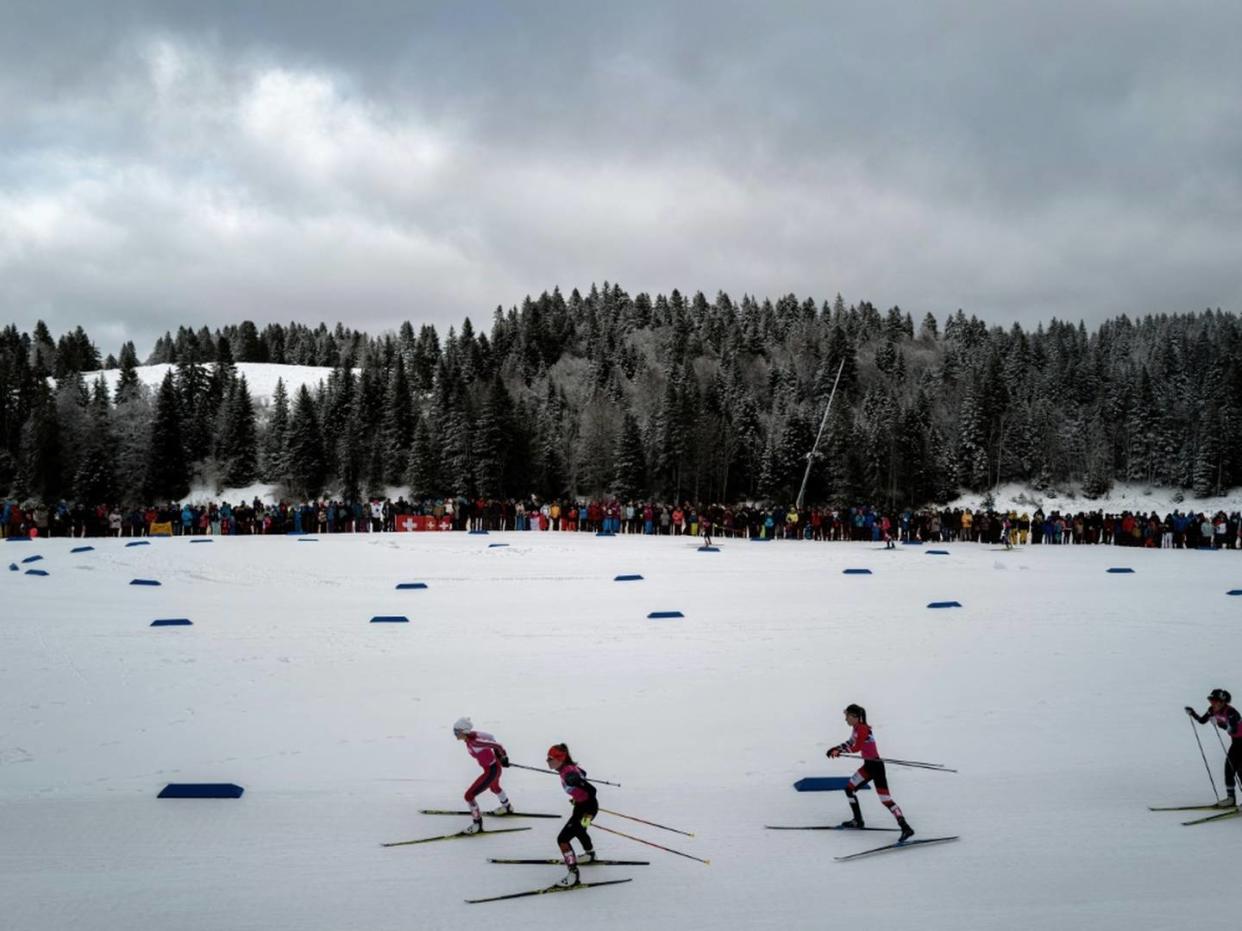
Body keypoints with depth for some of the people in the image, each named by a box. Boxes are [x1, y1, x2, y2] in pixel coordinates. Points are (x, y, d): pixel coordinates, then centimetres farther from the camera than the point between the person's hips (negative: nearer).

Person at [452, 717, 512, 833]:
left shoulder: (474, 741, -33)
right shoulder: (471, 735, -8)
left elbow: (497, 745, -26)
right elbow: (490, 738, 6)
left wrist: (503, 757, -9)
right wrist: (497, 755, 14)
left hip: (491, 770, -10)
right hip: (495, 766, 10)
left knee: (469, 795, -8)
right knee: (494, 788, 39)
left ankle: (477, 824, 8)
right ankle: (507, 807, 66)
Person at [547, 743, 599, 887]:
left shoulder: (569, 774, -32)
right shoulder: (569, 766, -4)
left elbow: (591, 789, -34)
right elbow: (583, 774, 16)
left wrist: (588, 814, -30)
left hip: (587, 808, -10)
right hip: (580, 804, 10)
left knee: (562, 839, -11)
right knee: (578, 831, 36)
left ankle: (573, 873, -4)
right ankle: (590, 855, 63)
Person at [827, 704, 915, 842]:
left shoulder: (863, 729, -18)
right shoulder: (857, 728, 11)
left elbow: (855, 748, -21)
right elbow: (850, 743, 24)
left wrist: (838, 750, -12)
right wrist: (836, 749, 13)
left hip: (876, 766, -10)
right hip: (868, 765, 10)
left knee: (885, 799, -15)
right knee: (849, 789, 15)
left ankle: (906, 828, -20)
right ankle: (858, 820, 26)